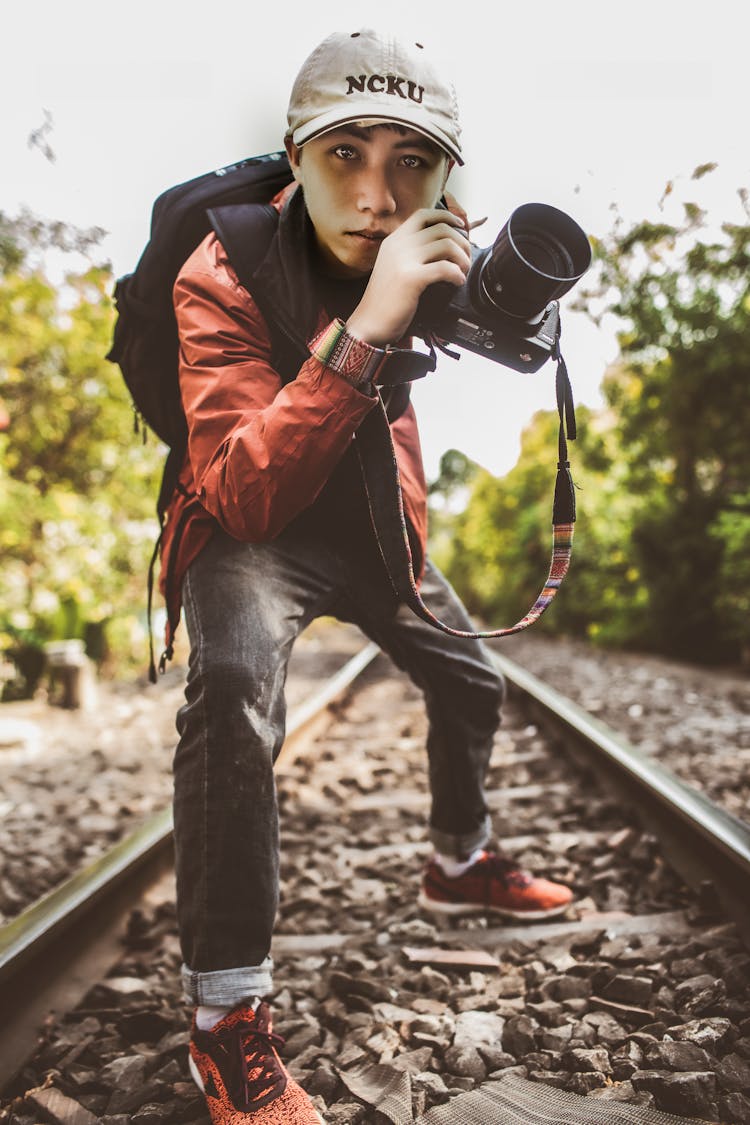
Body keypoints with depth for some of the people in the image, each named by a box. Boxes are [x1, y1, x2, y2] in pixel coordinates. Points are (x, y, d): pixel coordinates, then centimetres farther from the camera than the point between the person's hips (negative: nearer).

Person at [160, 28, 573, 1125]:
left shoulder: (432, 247, -9)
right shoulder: (224, 276, -26)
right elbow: (247, 492, -38)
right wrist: (364, 326, -47)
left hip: (370, 509, 7)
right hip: (251, 522, -6)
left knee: (472, 681, 15)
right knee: (236, 680, -36)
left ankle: (460, 863, 43)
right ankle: (226, 1016, -24)